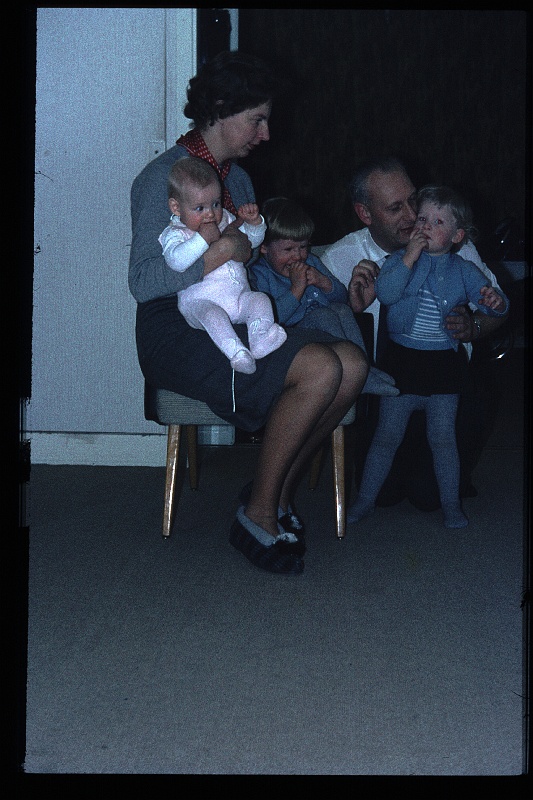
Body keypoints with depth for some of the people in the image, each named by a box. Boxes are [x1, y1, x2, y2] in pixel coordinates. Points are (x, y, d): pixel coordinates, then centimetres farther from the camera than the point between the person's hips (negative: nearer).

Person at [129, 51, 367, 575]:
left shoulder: (237, 178, 19)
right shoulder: (165, 176, -8)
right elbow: (142, 282, -18)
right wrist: (217, 255, -28)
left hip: (231, 324, 8)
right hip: (175, 334, -8)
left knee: (352, 362, -13)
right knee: (321, 368, -27)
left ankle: (279, 494, -2)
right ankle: (257, 516, -14)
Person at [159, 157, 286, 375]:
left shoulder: (226, 221, 17)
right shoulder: (175, 234, -1)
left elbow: (252, 240, 22)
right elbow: (176, 261, -22)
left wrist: (254, 222, 0)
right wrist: (202, 239, -26)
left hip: (239, 297, 6)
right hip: (199, 301, -6)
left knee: (260, 300, -20)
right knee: (212, 314, -36)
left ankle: (260, 340, -38)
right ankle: (236, 352, -50)